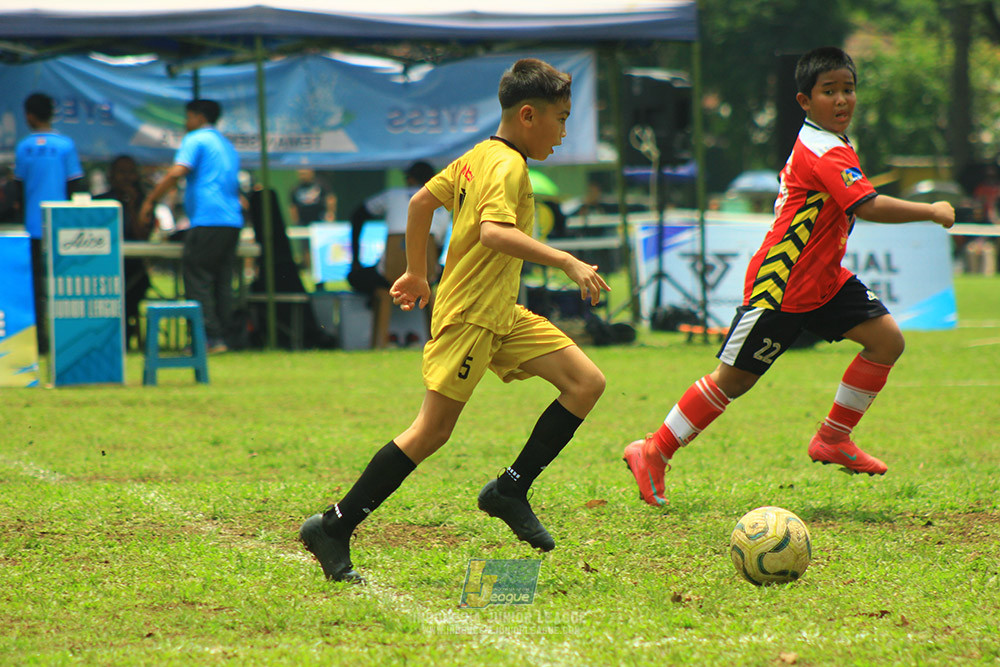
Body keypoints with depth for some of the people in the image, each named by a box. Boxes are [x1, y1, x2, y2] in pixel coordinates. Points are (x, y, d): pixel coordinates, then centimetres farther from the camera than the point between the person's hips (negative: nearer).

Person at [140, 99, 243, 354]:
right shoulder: (228, 146, 25)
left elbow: (177, 172, -14)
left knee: (197, 280, -7)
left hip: (207, 220, -8)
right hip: (233, 221, 8)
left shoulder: (195, 140, -1)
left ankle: (211, 337, -13)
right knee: (222, 282, 8)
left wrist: (150, 200, -9)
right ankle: (222, 336, 4)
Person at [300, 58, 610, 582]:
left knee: (587, 383, 2)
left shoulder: (478, 156, 13)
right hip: (471, 314, -10)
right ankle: (333, 529, -2)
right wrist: (566, 262, -33)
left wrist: (417, 273, 30)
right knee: (432, 430, -8)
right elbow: (494, 232, -31)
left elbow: (422, 201, 21)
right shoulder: (507, 167, -15)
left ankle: (510, 490, 5)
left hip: (501, 313, 10)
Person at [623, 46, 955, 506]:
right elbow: (869, 207, -34)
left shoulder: (829, 144, 9)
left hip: (824, 280, 10)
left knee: (887, 340, -1)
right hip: (782, 288, -10)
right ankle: (654, 453, 10)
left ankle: (833, 438, 9)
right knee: (733, 379, -3)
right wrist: (931, 212, -25)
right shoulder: (825, 154, -23)